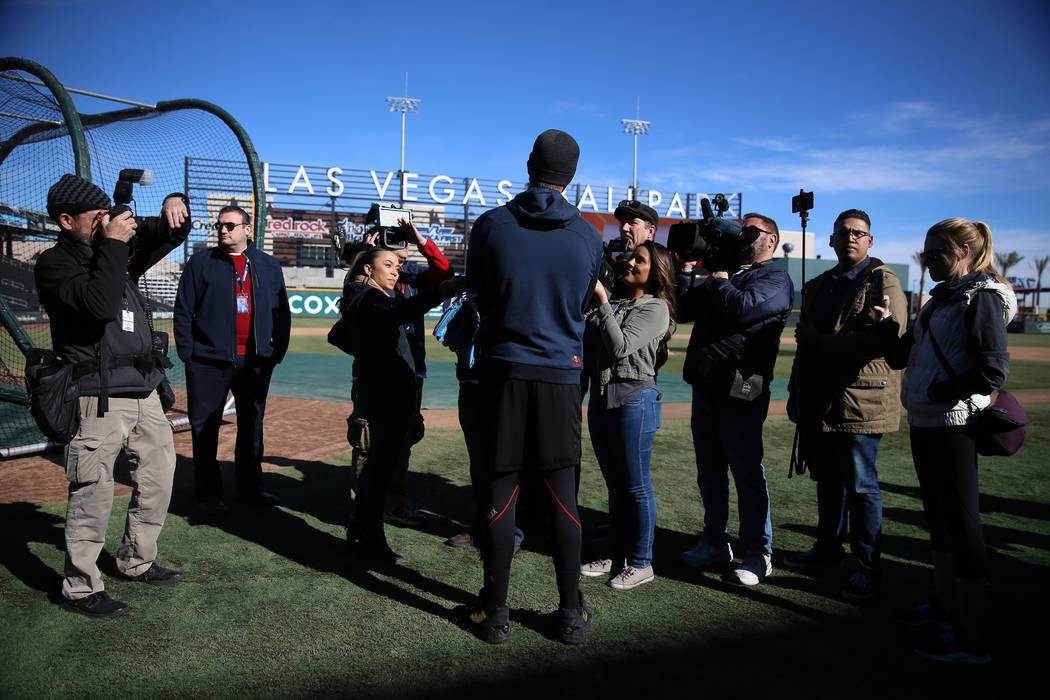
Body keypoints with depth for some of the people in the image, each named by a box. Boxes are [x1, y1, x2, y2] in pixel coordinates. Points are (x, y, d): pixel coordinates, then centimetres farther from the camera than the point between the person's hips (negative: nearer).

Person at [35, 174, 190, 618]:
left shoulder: (118, 251, 15)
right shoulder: (54, 263, -6)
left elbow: (169, 234, 19)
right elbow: (100, 303, -23)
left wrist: (174, 205, -4)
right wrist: (112, 245, -17)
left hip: (145, 393, 8)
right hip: (99, 398, -8)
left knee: (159, 477, 15)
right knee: (94, 492, -4)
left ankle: (137, 562, 31)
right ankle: (80, 589, 10)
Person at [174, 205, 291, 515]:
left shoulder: (268, 266, 10)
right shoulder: (201, 262, 5)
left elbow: (282, 313, 12)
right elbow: (183, 311, 3)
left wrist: (278, 351, 5)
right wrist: (187, 352, -5)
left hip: (255, 362, 2)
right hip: (209, 361, -2)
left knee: (252, 425, 10)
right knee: (204, 428, 2)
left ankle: (251, 487, 22)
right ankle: (208, 493, 14)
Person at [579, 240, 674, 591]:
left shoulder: (656, 308, -6)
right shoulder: (616, 305, 15)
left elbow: (620, 347, -18)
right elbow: (589, 347, 10)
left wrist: (601, 300, -15)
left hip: (634, 399, -7)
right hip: (601, 398, 8)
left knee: (636, 485, 1)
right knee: (615, 484, 15)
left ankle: (641, 563, 13)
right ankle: (618, 557, 26)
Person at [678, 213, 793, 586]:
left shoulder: (775, 280, -2)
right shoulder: (726, 273, 21)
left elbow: (741, 308, -22)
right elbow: (683, 310, 15)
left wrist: (716, 283, -6)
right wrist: (690, 275, 4)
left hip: (739, 393, -8)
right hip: (705, 387, 8)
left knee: (747, 473, -2)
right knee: (709, 471, 13)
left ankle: (758, 554, 9)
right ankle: (715, 542, 26)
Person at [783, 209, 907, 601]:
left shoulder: (883, 281, -6)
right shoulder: (818, 286, 18)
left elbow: (885, 339, -21)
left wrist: (819, 341, -15)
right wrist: (796, 395, 17)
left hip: (860, 402, -7)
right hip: (818, 403, 7)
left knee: (860, 486, 0)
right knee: (827, 480, 16)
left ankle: (867, 567, 13)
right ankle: (827, 549, 31)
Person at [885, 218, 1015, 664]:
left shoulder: (982, 299, -12)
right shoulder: (942, 298, 15)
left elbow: (993, 372, -20)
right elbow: (902, 355, 17)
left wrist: (937, 391, -16)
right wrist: (887, 326, 2)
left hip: (953, 424, -9)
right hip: (925, 423, 9)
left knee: (960, 523, -4)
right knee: (938, 516, 18)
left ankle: (972, 639, 5)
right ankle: (945, 604, 34)